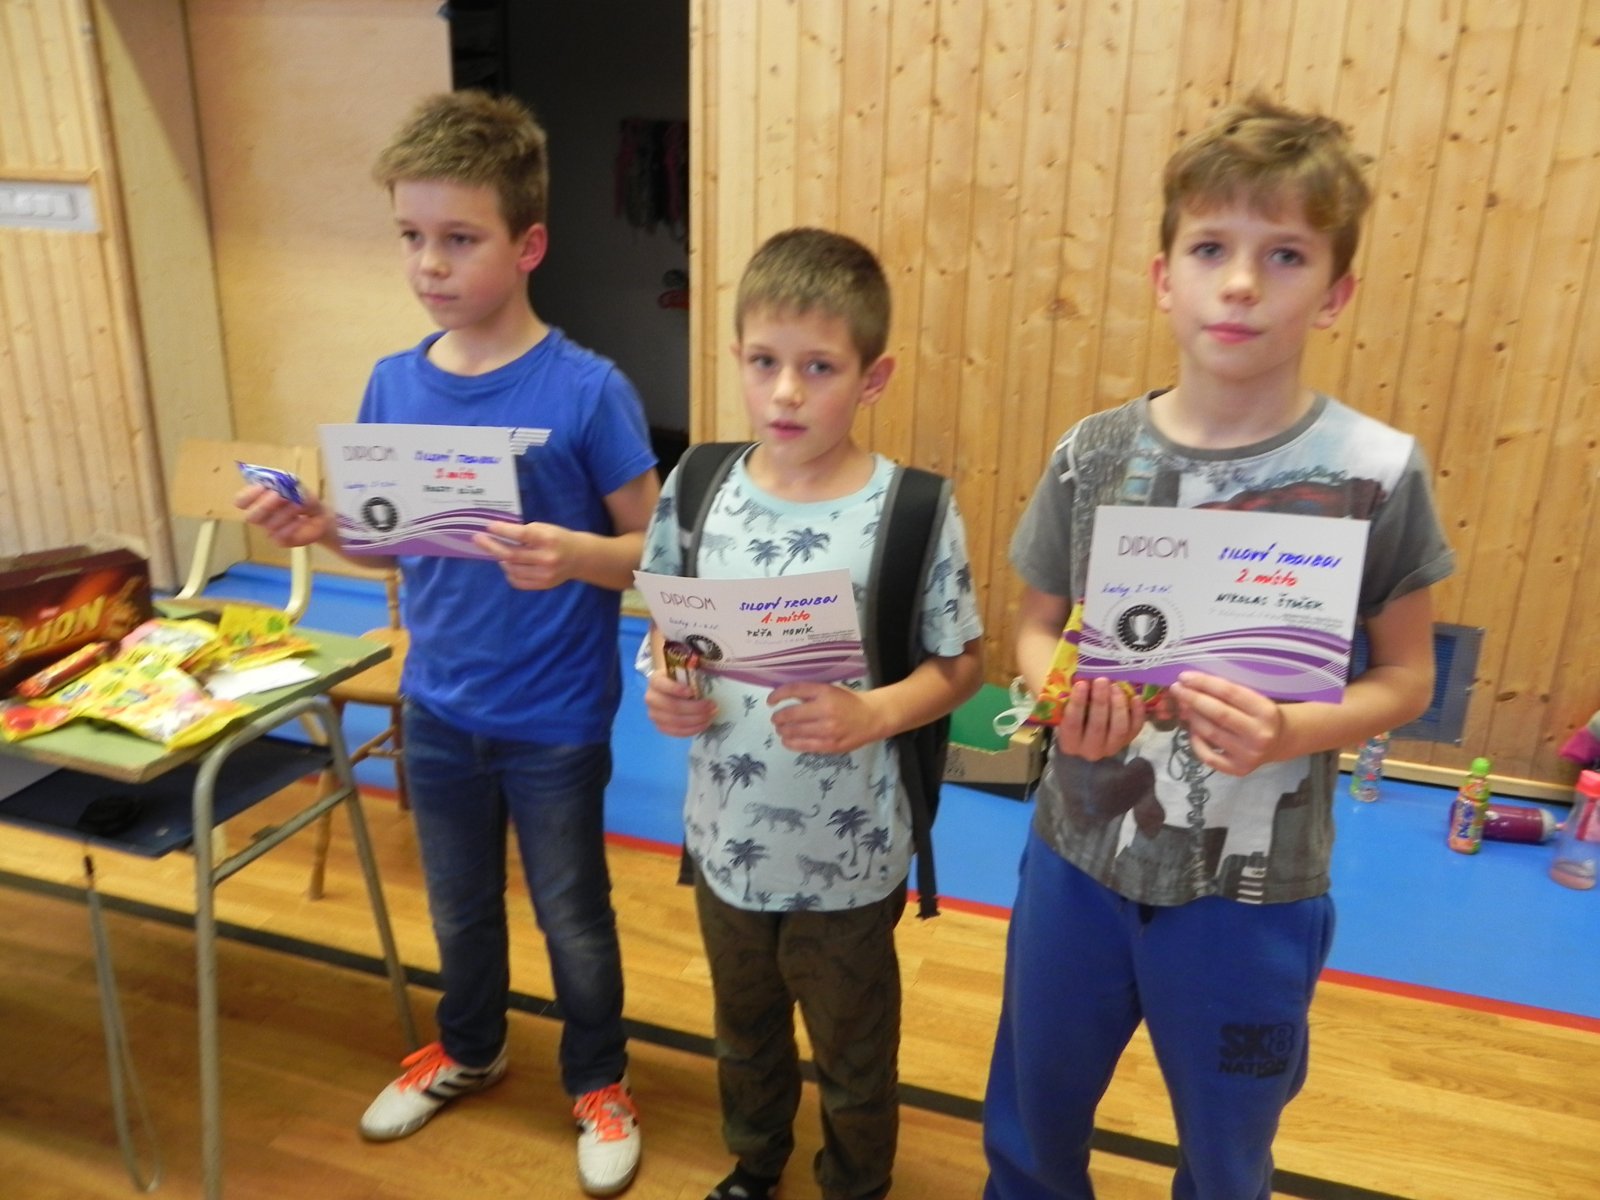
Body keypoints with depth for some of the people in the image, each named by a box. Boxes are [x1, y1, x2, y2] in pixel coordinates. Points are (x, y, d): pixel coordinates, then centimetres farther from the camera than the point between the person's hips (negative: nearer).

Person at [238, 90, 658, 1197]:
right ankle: (469, 1048, 52)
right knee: (460, 904, 25)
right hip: (438, 708, 5)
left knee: (573, 917, 15)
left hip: (555, 719, -4)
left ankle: (599, 1081, 41)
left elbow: (655, 551, -14)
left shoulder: (588, 390, -18)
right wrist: (320, 527, -13)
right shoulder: (393, 383, -3)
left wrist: (574, 554, -33)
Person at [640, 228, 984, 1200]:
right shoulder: (697, 487, -8)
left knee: (854, 1058, 22)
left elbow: (962, 665, -10)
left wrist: (868, 715, -27)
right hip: (726, 838, 4)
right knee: (746, 1032, 29)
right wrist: (664, 689, -15)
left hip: (848, 861, -3)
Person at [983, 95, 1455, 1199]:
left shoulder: (1378, 472, -14)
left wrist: (1291, 733, -24)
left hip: (1253, 890, -1)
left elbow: (1406, 675, -4)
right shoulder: (1094, 453, -9)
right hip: (1078, 856, 2)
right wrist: (1060, 697, -20)